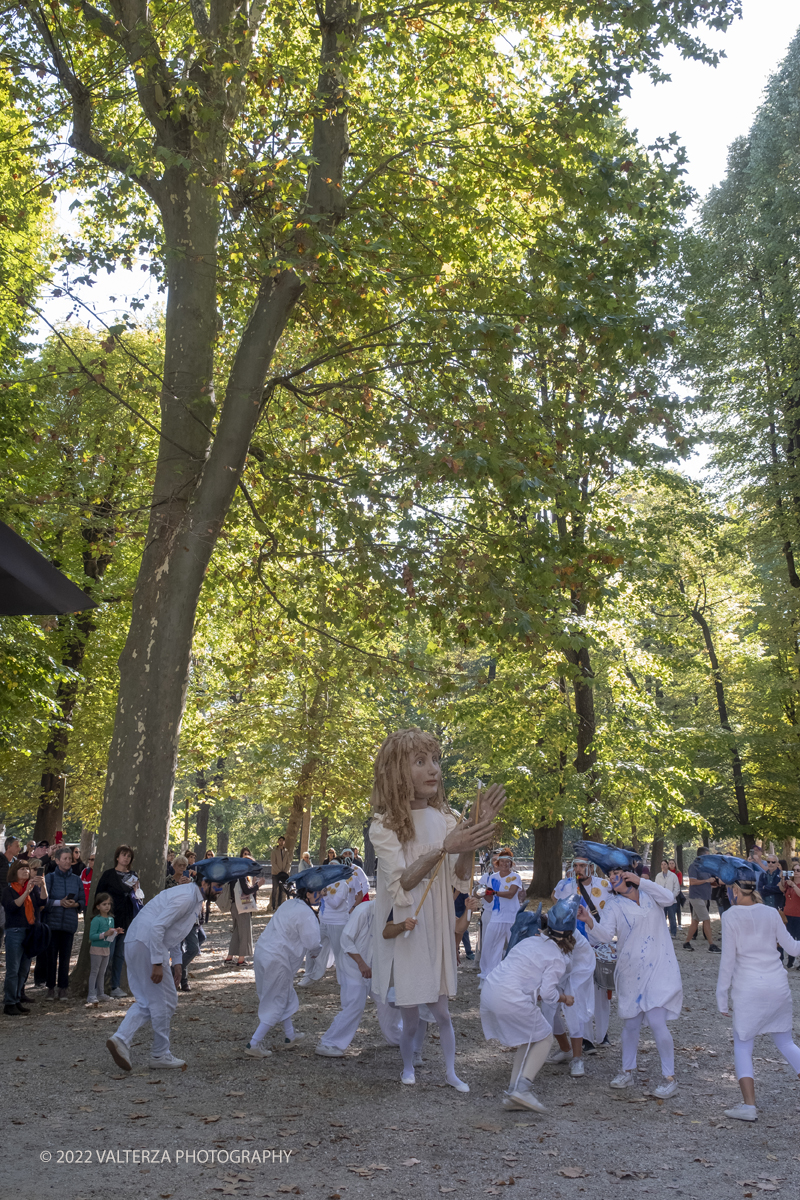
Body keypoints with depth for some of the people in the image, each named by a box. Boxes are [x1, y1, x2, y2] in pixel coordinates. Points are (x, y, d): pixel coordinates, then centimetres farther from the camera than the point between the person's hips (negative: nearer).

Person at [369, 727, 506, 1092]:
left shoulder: (445, 819, -1)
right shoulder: (384, 826, -15)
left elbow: (460, 878, -4)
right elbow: (400, 885, -24)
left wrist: (473, 837, -21)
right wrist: (443, 849, -36)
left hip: (437, 930, 3)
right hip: (404, 933, -3)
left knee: (441, 1010, 12)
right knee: (410, 1016, 9)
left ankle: (450, 1070, 29)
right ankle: (407, 1068, 32)